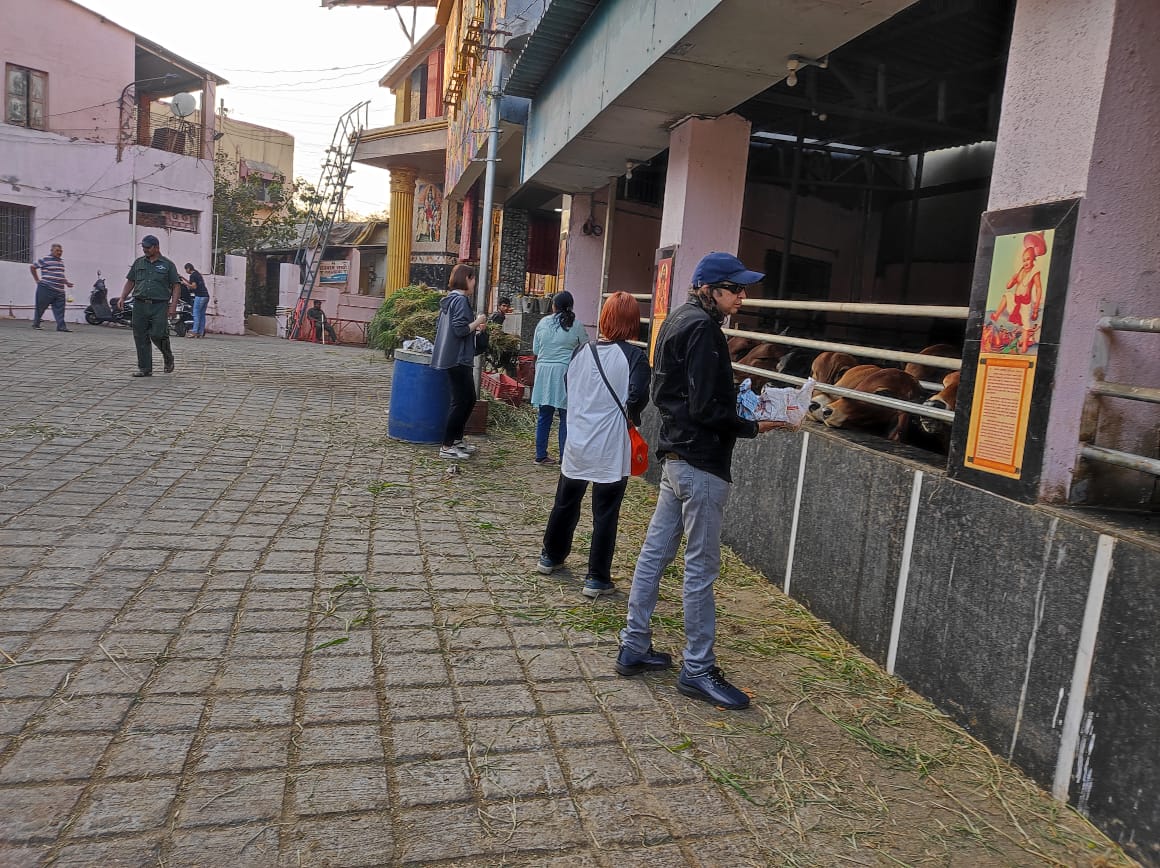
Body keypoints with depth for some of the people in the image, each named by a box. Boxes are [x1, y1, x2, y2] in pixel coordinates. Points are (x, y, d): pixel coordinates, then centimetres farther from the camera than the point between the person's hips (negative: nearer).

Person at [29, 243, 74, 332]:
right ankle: (36, 324, 15)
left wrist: (66, 282, 13)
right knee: (41, 307, 4)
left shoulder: (61, 261, 18)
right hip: (46, 289, -6)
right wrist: (37, 280, -1)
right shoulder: (44, 259, -4)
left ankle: (61, 326, -5)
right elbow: (32, 267, 0)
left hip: (60, 290, 6)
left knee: (59, 309, -2)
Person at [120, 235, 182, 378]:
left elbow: (176, 286, 1)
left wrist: (173, 305, -9)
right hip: (140, 305, 4)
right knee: (141, 338, 2)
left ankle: (168, 358, 16)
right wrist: (123, 298, 6)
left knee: (158, 335, -13)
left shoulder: (167, 264, 4)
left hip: (159, 306, -4)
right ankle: (144, 368, 9)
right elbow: (130, 281, 19)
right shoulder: (139, 262, 15)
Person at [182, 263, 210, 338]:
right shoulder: (198, 274, 22)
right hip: (206, 296, 9)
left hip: (200, 296, -9)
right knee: (202, 315, 7)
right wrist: (185, 279, 30)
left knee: (196, 314, -8)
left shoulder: (192, 275, -6)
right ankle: (201, 333, 6)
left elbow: (194, 286, -13)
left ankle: (194, 332, -11)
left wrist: (185, 283, -3)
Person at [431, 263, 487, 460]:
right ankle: (447, 447, -1)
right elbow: (460, 329, -23)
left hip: (454, 358, 10)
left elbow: (439, 326, 19)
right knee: (460, 401, -5)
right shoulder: (461, 300, -15)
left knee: (469, 399, 17)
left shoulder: (449, 299, 14)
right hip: (458, 359, -10)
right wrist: (477, 322, -7)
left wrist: (474, 327, 17)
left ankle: (457, 438, 26)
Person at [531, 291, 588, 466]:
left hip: (544, 371, 3)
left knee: (544, 416, 11)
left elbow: (535, 351, 9)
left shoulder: (543, 323, 3)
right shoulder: (577, 325, -4)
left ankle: (541, 455, 16)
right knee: (566, 418, 4)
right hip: (566, 373, -3)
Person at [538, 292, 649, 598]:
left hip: (577, 444, 5)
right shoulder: (633, 356, -12)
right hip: (612, 450, -4)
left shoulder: (581, 351, 2)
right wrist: (631, 418, -2)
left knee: (566, 503, 22)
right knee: (605, 513, 5)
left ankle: (551, 556, 39)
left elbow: (569, 389, 8)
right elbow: (638, 396, -21)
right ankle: (597, 578, 10)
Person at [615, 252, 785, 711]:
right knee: (701, 567, 0)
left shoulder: (678, 320, 14)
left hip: (676, 455, 10)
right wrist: (752, 427, -10)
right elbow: (706, 408, -22)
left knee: (655, 551, 13)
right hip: (701, 461, -10)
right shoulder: (703, 329, -16)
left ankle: (634, 647, 24)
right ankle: (698, 669, 11)